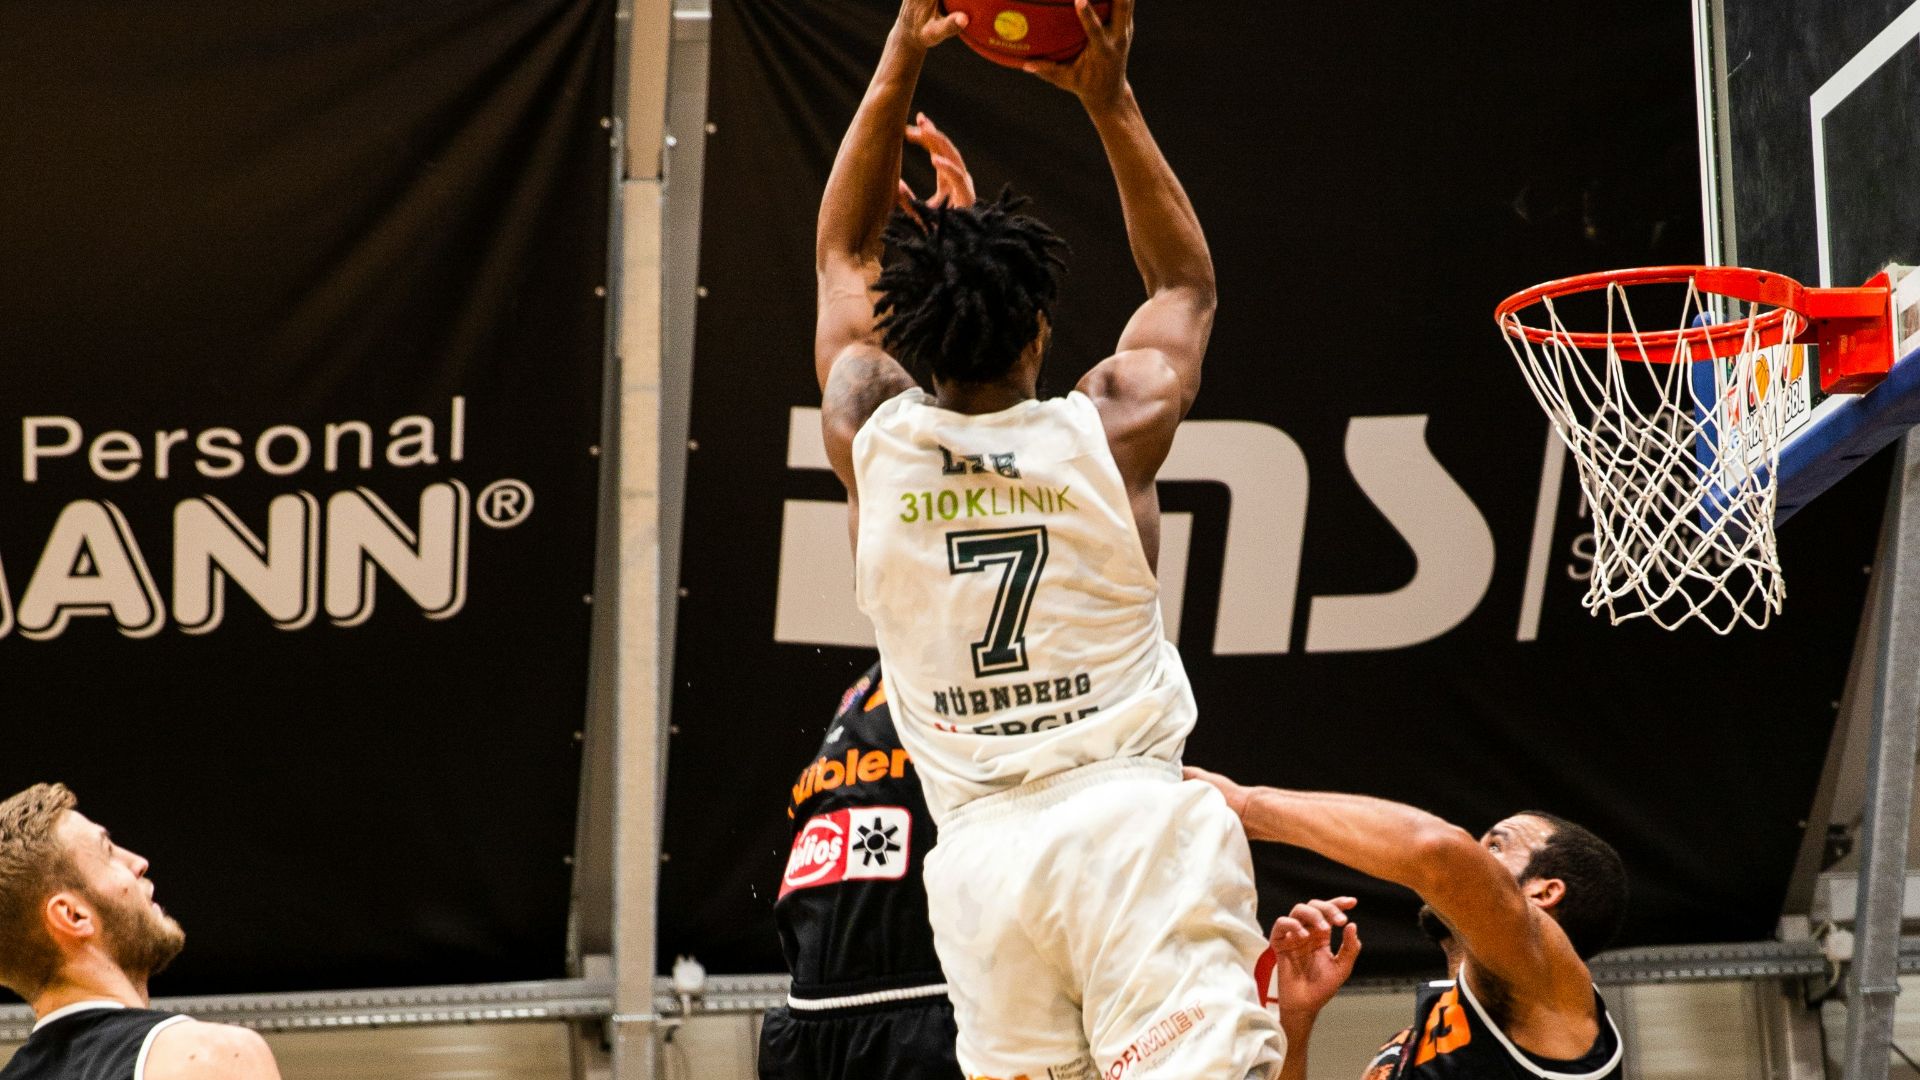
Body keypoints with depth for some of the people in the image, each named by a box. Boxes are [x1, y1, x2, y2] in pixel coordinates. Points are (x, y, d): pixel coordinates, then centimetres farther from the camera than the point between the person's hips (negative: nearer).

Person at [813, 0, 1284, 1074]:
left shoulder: (871, 442, 5)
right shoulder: (1112, 430, 1)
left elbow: (847, 257, 22)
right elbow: (1186, 282, 22)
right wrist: (1112, 101, 19)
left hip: (982, 850, 2)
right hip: (1134, 820, -2)